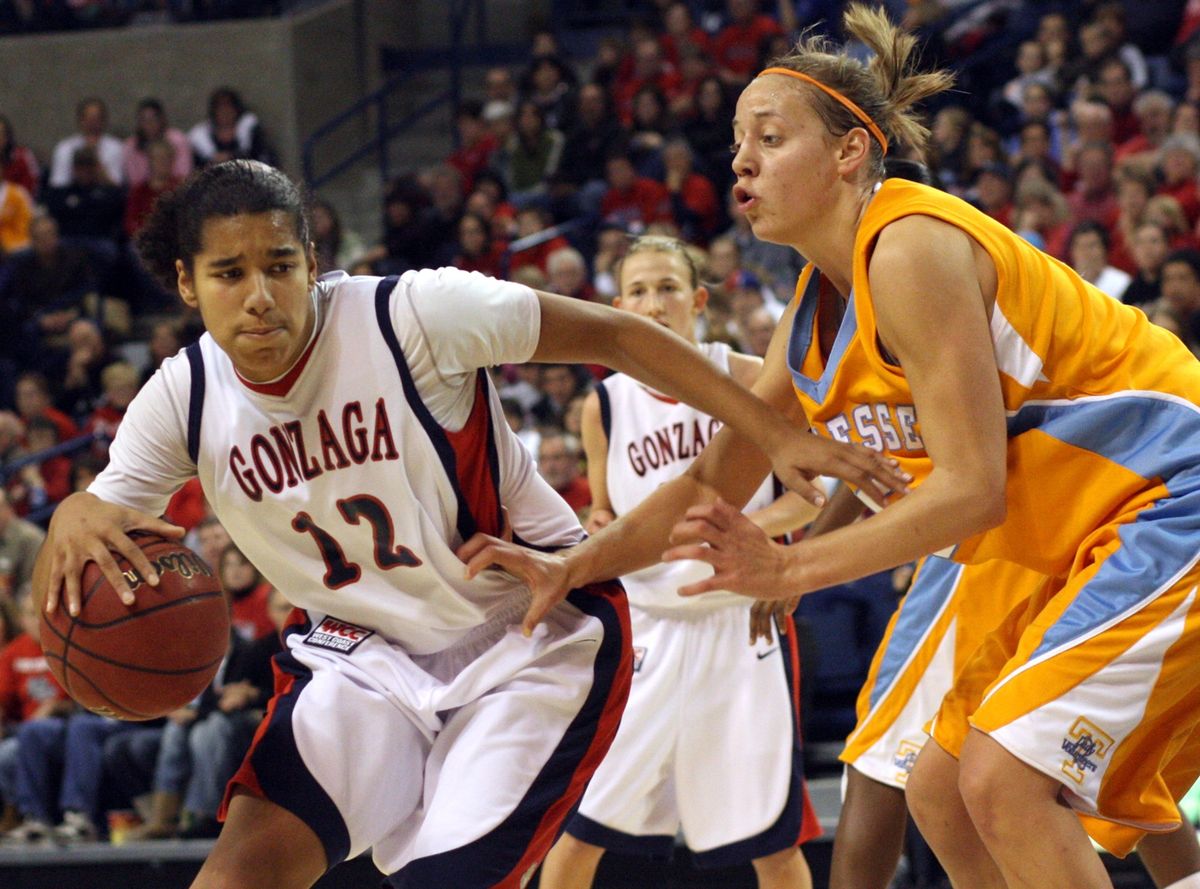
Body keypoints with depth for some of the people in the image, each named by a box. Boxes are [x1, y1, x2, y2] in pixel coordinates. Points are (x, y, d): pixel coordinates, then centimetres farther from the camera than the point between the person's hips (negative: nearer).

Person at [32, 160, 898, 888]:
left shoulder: (411, 316, -22)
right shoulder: (184, 400, -8)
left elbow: (613, 334, -15)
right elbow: (60, 605, -4)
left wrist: (779, 437, -20)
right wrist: (73, 521, -29)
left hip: (534, 637, -4)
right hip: (364, 657, 4)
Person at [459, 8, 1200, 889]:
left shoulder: (911, 249, -20)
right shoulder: (819, 304, 10)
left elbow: (971, 486, -23)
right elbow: (715, 482, 16)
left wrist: (789, 570, -26)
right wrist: (571, 567, 4)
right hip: (1083, 538, 10)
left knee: (1003, 777, -22)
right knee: (942, 791, 11)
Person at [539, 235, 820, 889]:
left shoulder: (749, 379, -4)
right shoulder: (604, 406, 2)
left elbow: (808, 495, -1)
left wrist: (741, 527, -20)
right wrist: (601, 533, -7)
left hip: (743, 621, -2)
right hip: (649, 630, 2)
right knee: (580, 824, -4)